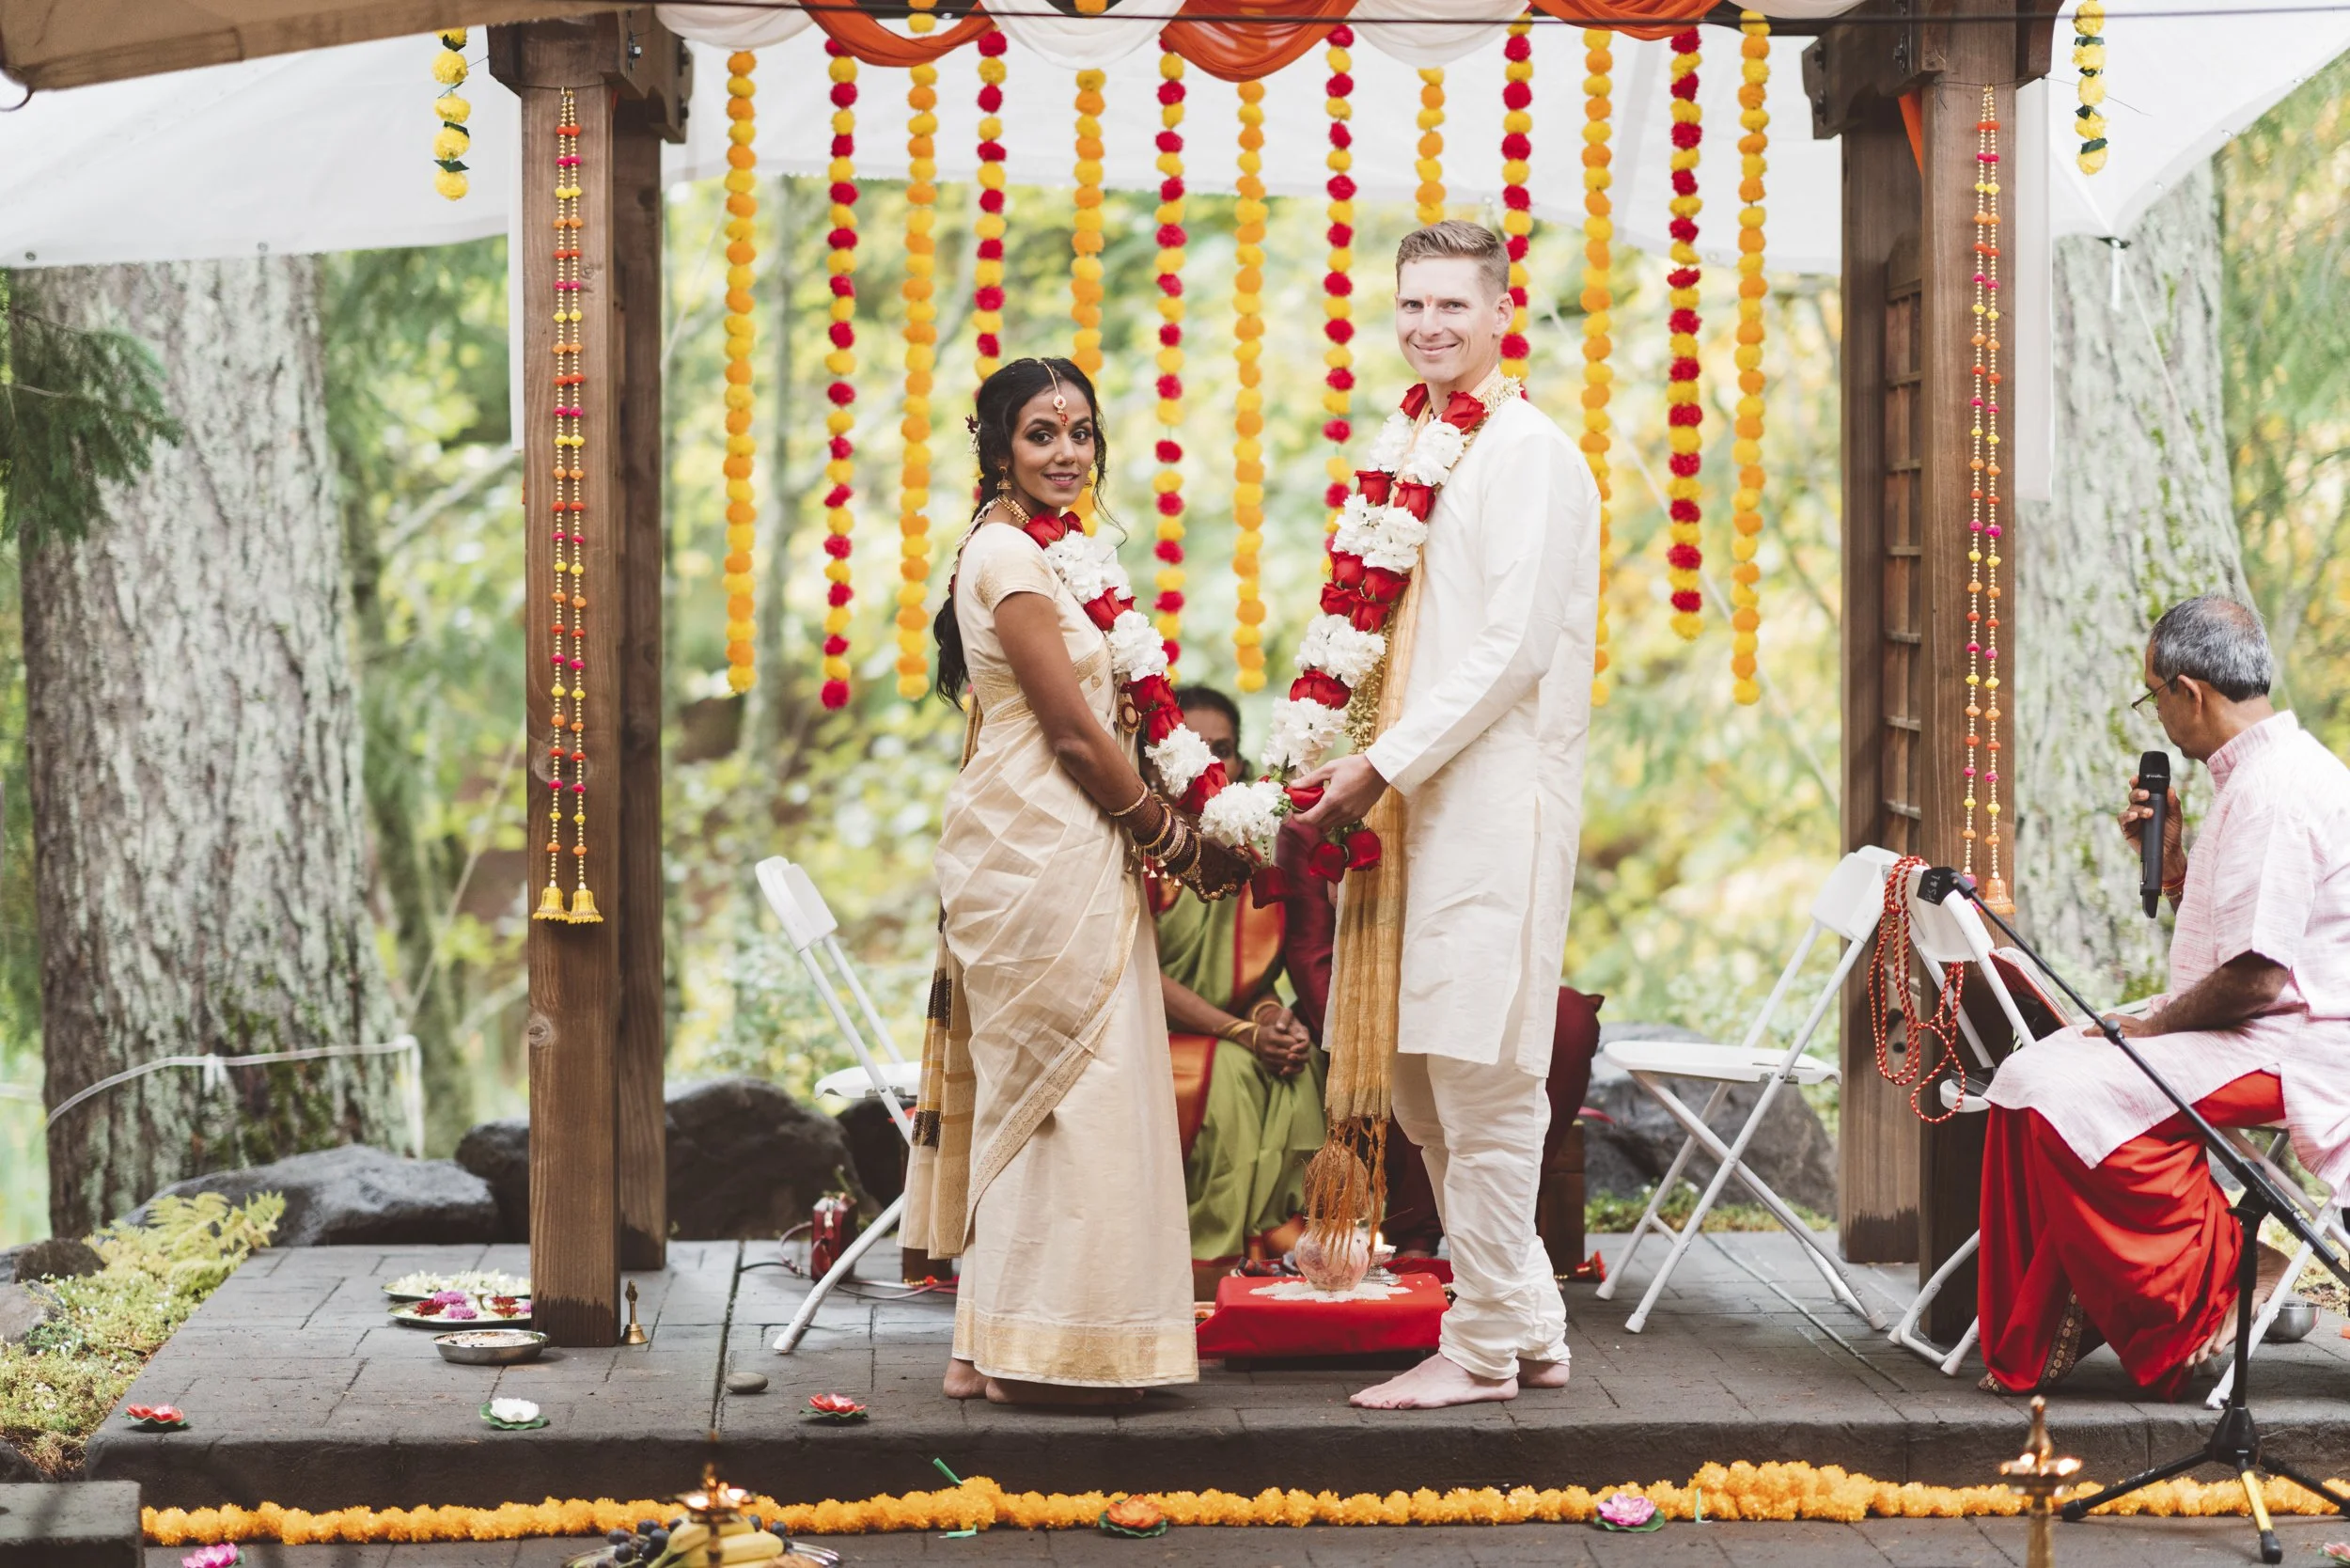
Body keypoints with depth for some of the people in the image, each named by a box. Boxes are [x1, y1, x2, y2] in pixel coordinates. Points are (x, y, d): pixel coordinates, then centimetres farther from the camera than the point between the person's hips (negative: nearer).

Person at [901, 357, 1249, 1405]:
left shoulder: (1030, 551, 18)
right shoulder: (1009, 554, -13)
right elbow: (1076, 735, -15)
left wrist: (1155, 831, 12)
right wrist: (1180, 846, -6)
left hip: (1044, 852, 10)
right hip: (1043, 858, -10)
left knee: (1029, 1093, 11)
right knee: (1065, 1091, -7)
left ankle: (993, 1348, 14)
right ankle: (1032, 1351, -3)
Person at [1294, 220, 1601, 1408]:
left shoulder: (1528, 453, -9)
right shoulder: (1419, 450, 18)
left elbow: (1513, 646, -15)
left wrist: (1388, 766, -15)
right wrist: (1353, 765, 10)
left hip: (1495, 797, -9)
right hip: (1416, 797, 9)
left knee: (1480, 1075, -5)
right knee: (1418, 1079, 12)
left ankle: (1485, 1347, 4)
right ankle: (1528, 1325, 21)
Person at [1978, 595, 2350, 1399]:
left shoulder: (2275, 788, -19)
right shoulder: (2258, 772, 16)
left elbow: (2255, 976, -25)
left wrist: (2151, 1026, -12)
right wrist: (2171, 860, 11)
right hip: (2244, 1033, 11)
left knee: (2065, 1094, -26)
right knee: (2027, 1080, 3)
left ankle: (2218, 1287, -10)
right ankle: (2036, 1341, 3)